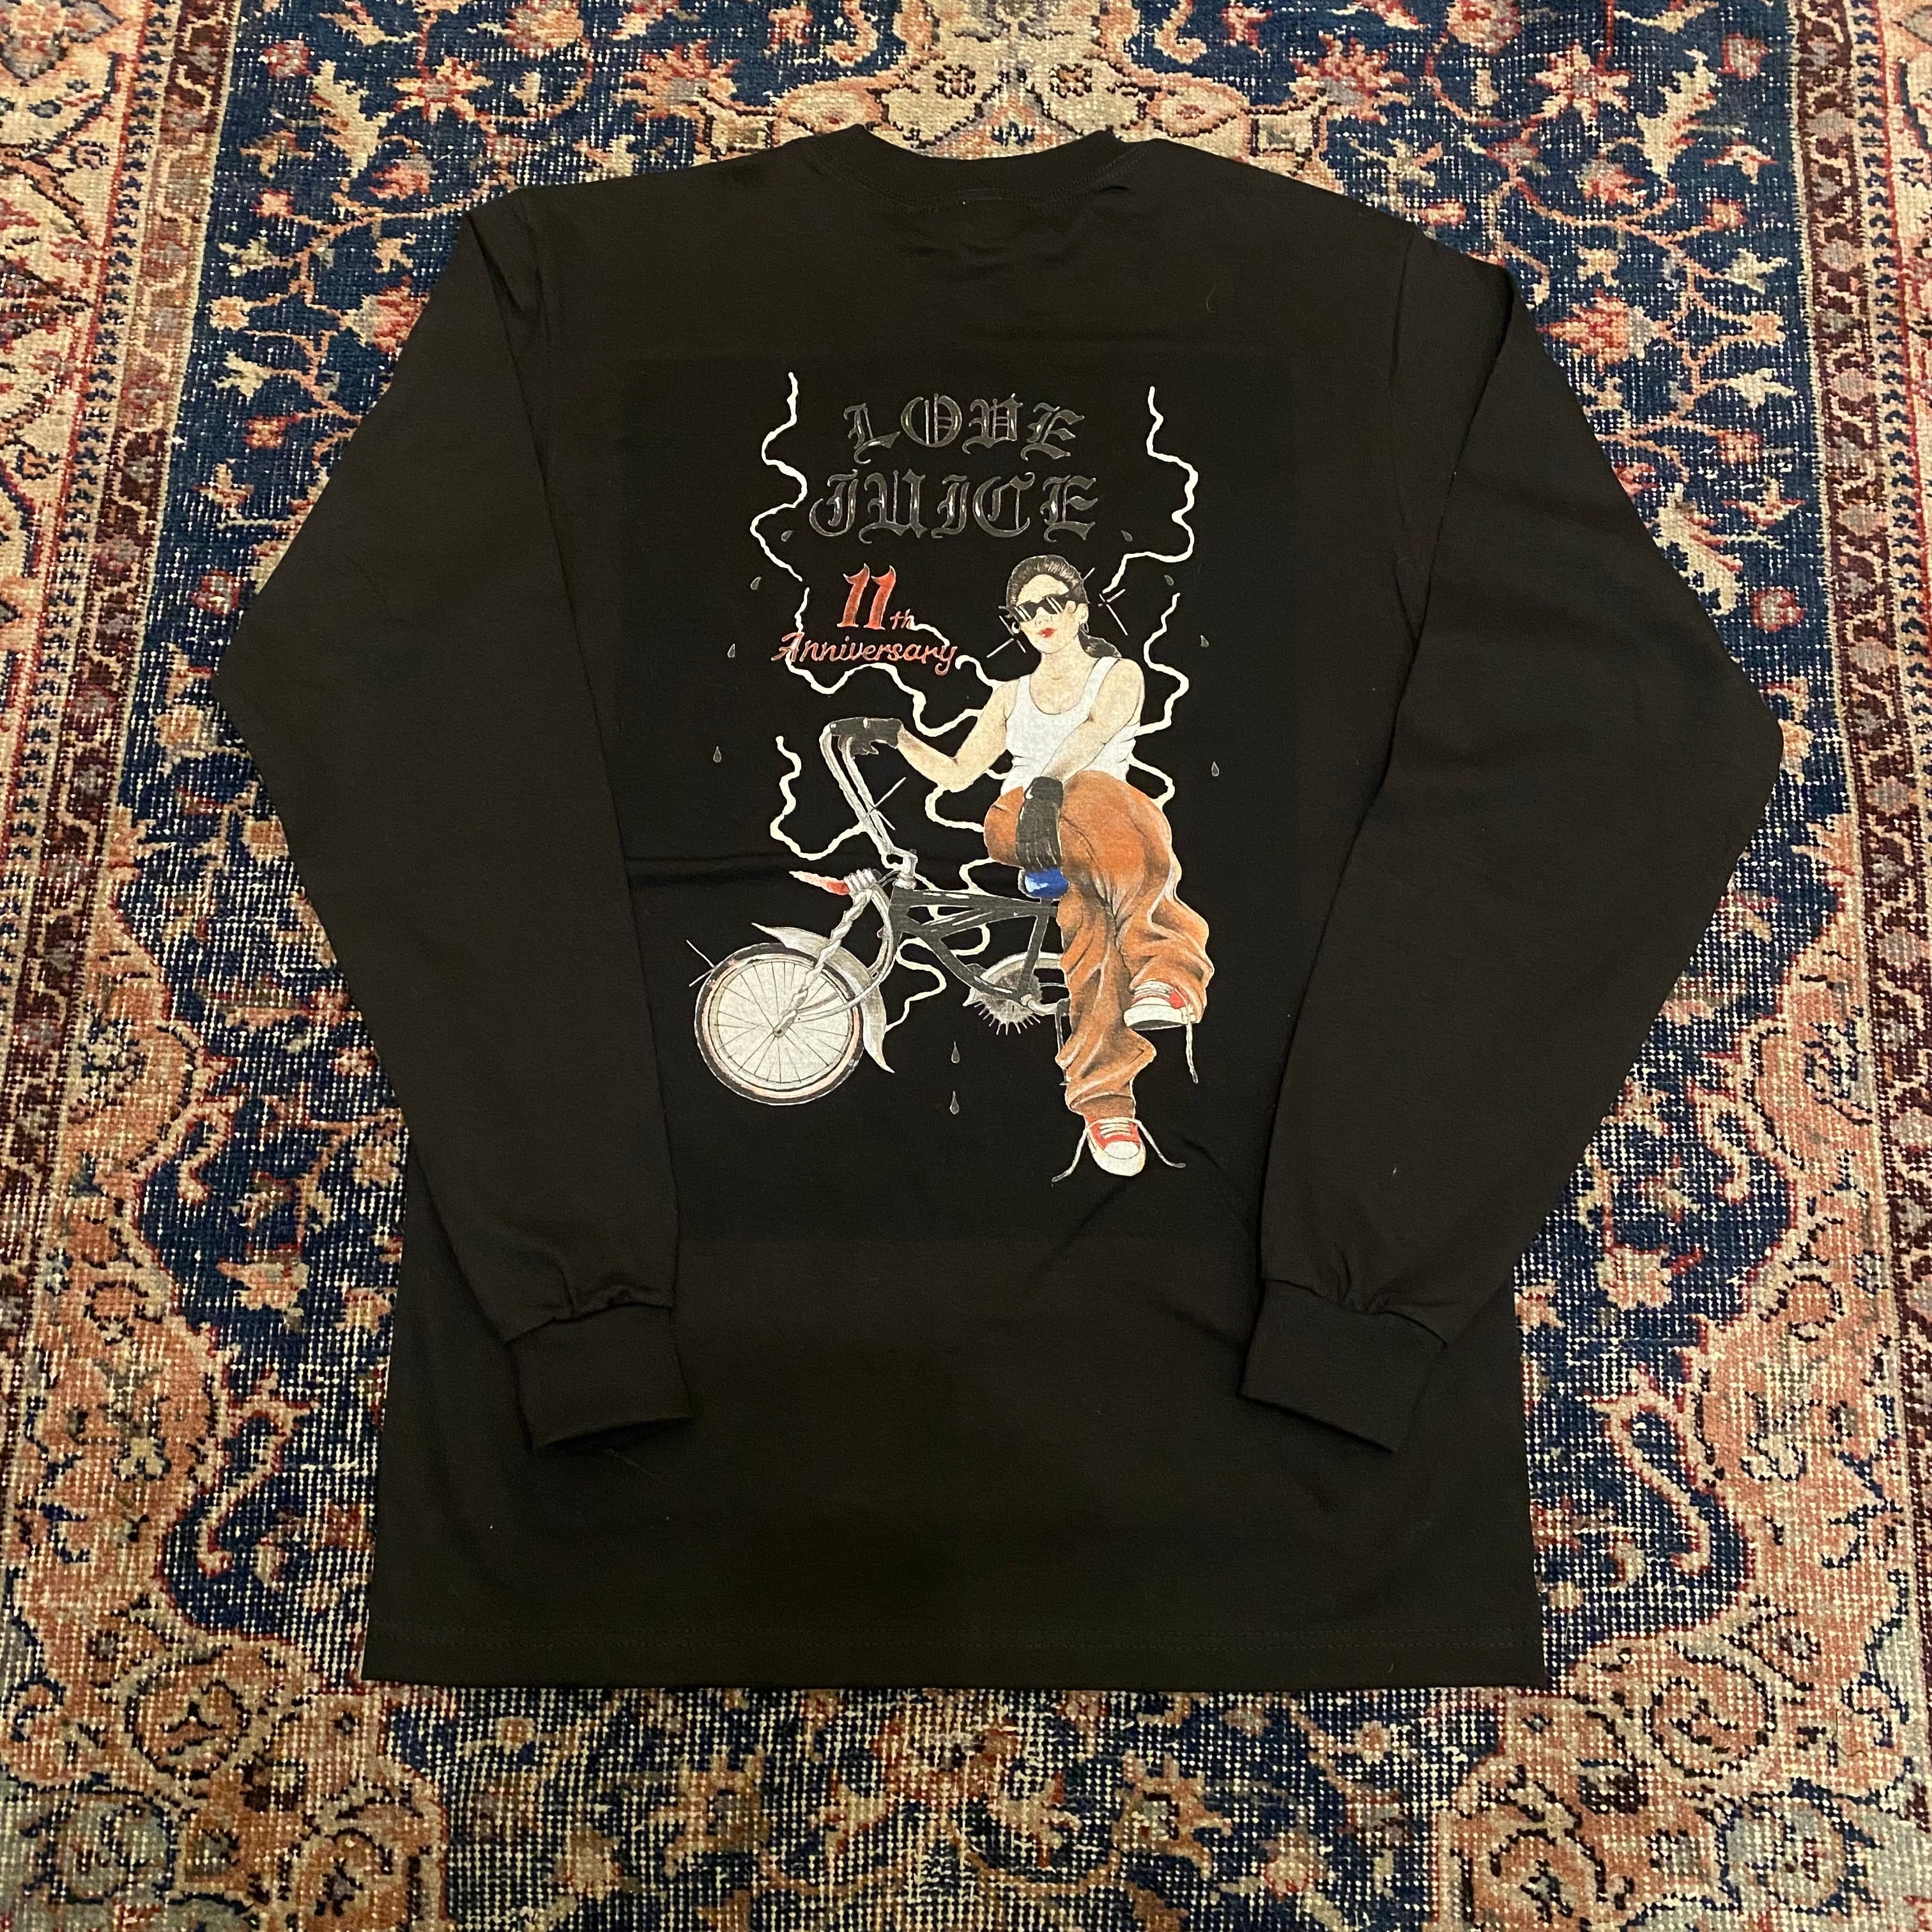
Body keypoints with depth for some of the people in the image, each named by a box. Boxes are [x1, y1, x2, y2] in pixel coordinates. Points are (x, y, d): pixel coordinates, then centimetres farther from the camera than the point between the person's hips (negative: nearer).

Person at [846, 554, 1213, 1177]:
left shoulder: (1120, 674, 17)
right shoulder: (1010, 695, 31)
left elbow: (1094, 730, -6)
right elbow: (957, 774, 28)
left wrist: (1051, 781, -27)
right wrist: (896, 734, 12)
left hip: (1103, 808, -1)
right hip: (1018, 821, 1)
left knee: (1088, 909, -41)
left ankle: (1102, 1093, -46)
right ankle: (1163, 959, -51)